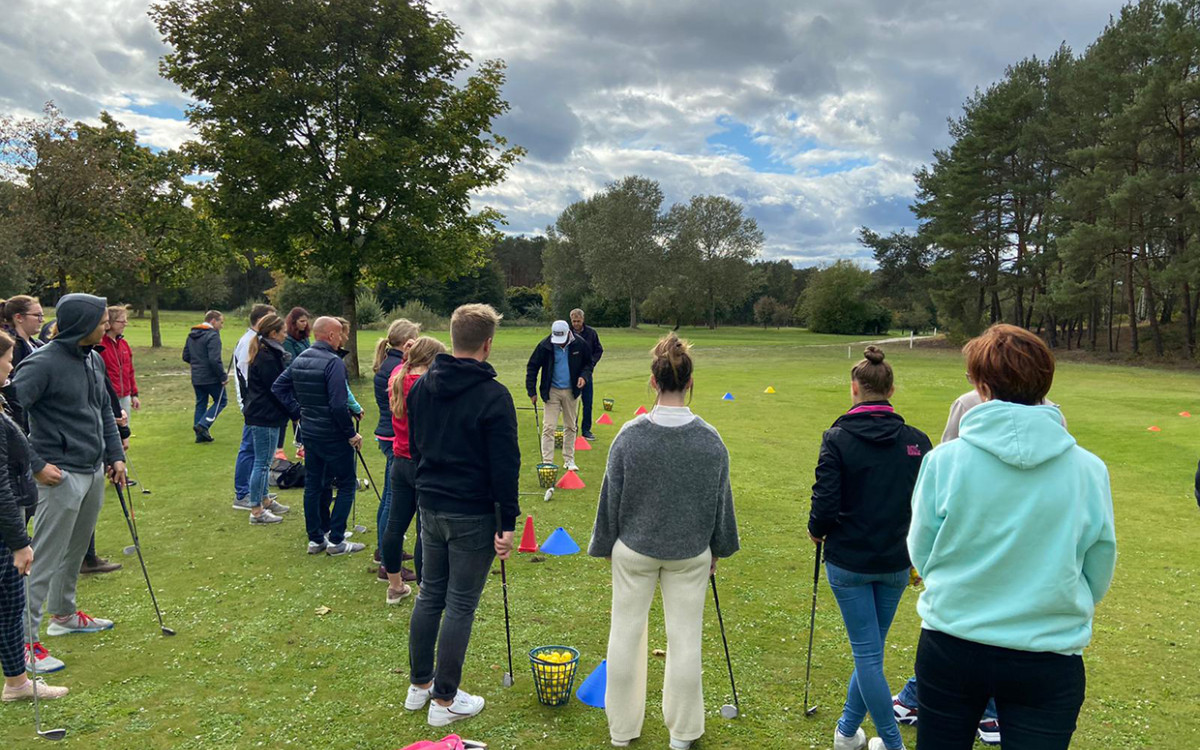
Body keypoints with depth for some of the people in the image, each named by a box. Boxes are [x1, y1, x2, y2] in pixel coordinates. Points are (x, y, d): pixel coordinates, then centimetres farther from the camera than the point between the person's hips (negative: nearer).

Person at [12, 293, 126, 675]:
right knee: (45, 559, -1)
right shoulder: (43, 363, -17)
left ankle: (64, 614, 39)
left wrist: (116, 455, 13)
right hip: (61, 478, -8)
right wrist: (36, 464, -18)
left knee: (76, 550, 21)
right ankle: (25, 640, 9)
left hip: (94, 473, 8)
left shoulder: (95, 360, 8)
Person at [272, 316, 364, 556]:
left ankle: (315, 539, 21)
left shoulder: (300, 359, 7)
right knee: (347, 484, 5)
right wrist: (352, 434, -15)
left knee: (313, 485, 14)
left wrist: (299, 413, 13)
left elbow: (278, 387, 14)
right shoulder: (333, 362, -20)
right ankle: (336, 540, 5)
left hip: (309, 433, 8)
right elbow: (338, 404, -25)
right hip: (333, 435, -8)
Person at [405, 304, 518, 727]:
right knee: (460, 605, 4)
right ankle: (445, 701, 15)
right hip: (473, 515, -6)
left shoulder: (421, 387, 4)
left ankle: (419, 685, 31)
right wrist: (508, 523, -11)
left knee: (429, 594, 19)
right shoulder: (492, 396, -17)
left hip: (430, 508, 7)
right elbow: (505, 466, -16)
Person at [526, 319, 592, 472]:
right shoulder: (545, 346, -13)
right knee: (549, 427, -6)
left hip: (571, 391, 2)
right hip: (552, 391, -2)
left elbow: (588, 363, 7)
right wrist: (532, 392, -6)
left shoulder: (580, 344, -9)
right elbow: (532, 367, -4)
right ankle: (547, 462, -3)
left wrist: (584, 376, -14)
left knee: (571, 426, 11)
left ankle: (569, 460, 23)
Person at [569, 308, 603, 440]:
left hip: (587, 372, 2)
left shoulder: (591, 333, 0)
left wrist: (591, 362, -6)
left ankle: (586, 430, 16)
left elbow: (599, 350, 8)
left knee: (588, 403, 5)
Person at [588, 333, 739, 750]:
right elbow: (721, 499, 1)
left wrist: (606, 545, 9)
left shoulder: (630, 436, -14)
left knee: (626, 632, 14)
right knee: (685, 636, 12)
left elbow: (611, 497, -5)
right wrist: (717, 548, 15)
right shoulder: (710, 439, -10)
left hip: (635, 549, 0)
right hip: (690, 552, 1)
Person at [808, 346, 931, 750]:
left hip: (848, 561, -4)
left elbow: (826, 504, -16)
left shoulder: (838, 439, -13)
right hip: (896, 562, 4)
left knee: (867, 652, 7)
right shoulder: (916, 441, -4)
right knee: (870, 647, 19)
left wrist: (817, 532, 6)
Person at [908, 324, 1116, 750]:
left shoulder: (945, 460, -14)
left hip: (949, 649, 0)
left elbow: (921, 554, -3)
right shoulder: (1089, 469, -9)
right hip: (1048, 662, 0)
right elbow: (1098, 578, 2)